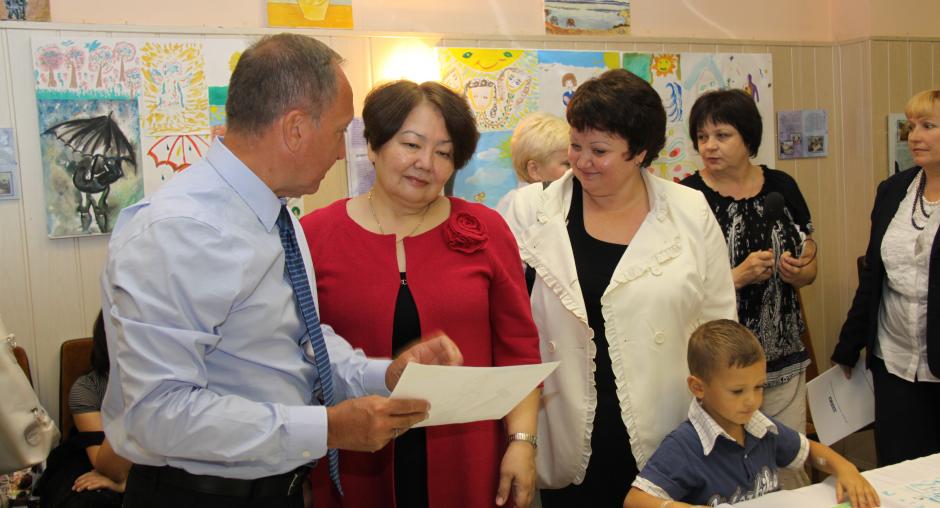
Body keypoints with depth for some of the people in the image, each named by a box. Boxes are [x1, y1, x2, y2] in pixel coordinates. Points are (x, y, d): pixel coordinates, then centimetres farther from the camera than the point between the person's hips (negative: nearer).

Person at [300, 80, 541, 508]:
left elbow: (517, 345, 2)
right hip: (353, 470, 0)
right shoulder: (314, 235, -4)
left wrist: (522, 439, -3)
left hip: (468, 464, 1)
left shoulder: (484, 230, 0)